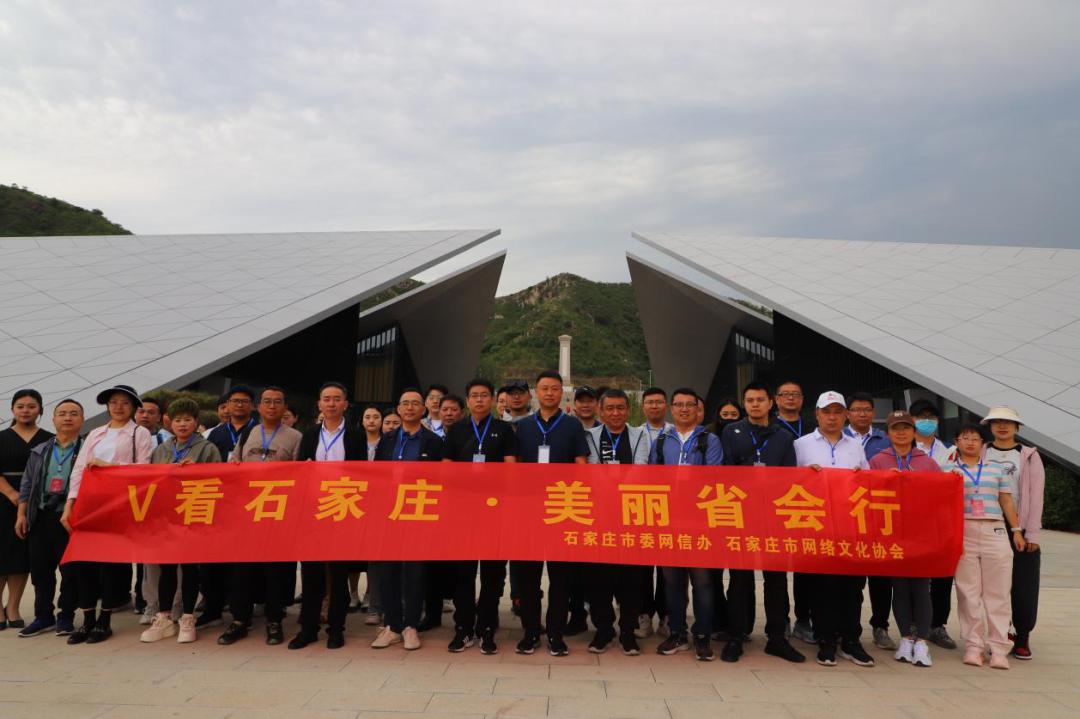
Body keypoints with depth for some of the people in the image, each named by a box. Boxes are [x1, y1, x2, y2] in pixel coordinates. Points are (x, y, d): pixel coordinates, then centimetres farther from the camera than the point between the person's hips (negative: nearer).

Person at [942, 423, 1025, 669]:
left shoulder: (997, 469, 15)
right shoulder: (947, 469, 9)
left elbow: (1007, 501, 14)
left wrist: (1017, 530, 8)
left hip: (995, 532, 1)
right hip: (962, 533, -1)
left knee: (997, 592, 0)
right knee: (968, 592, 1)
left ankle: (998, 648, 6)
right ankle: (973, 645, 7)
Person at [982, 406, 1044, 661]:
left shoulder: (1029, 456, 4)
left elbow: (1036, 496, -1)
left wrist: (1032, 533, -8)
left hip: (1021, 529, -1)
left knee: (1024, 585, 1)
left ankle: (1023, 637, 14)